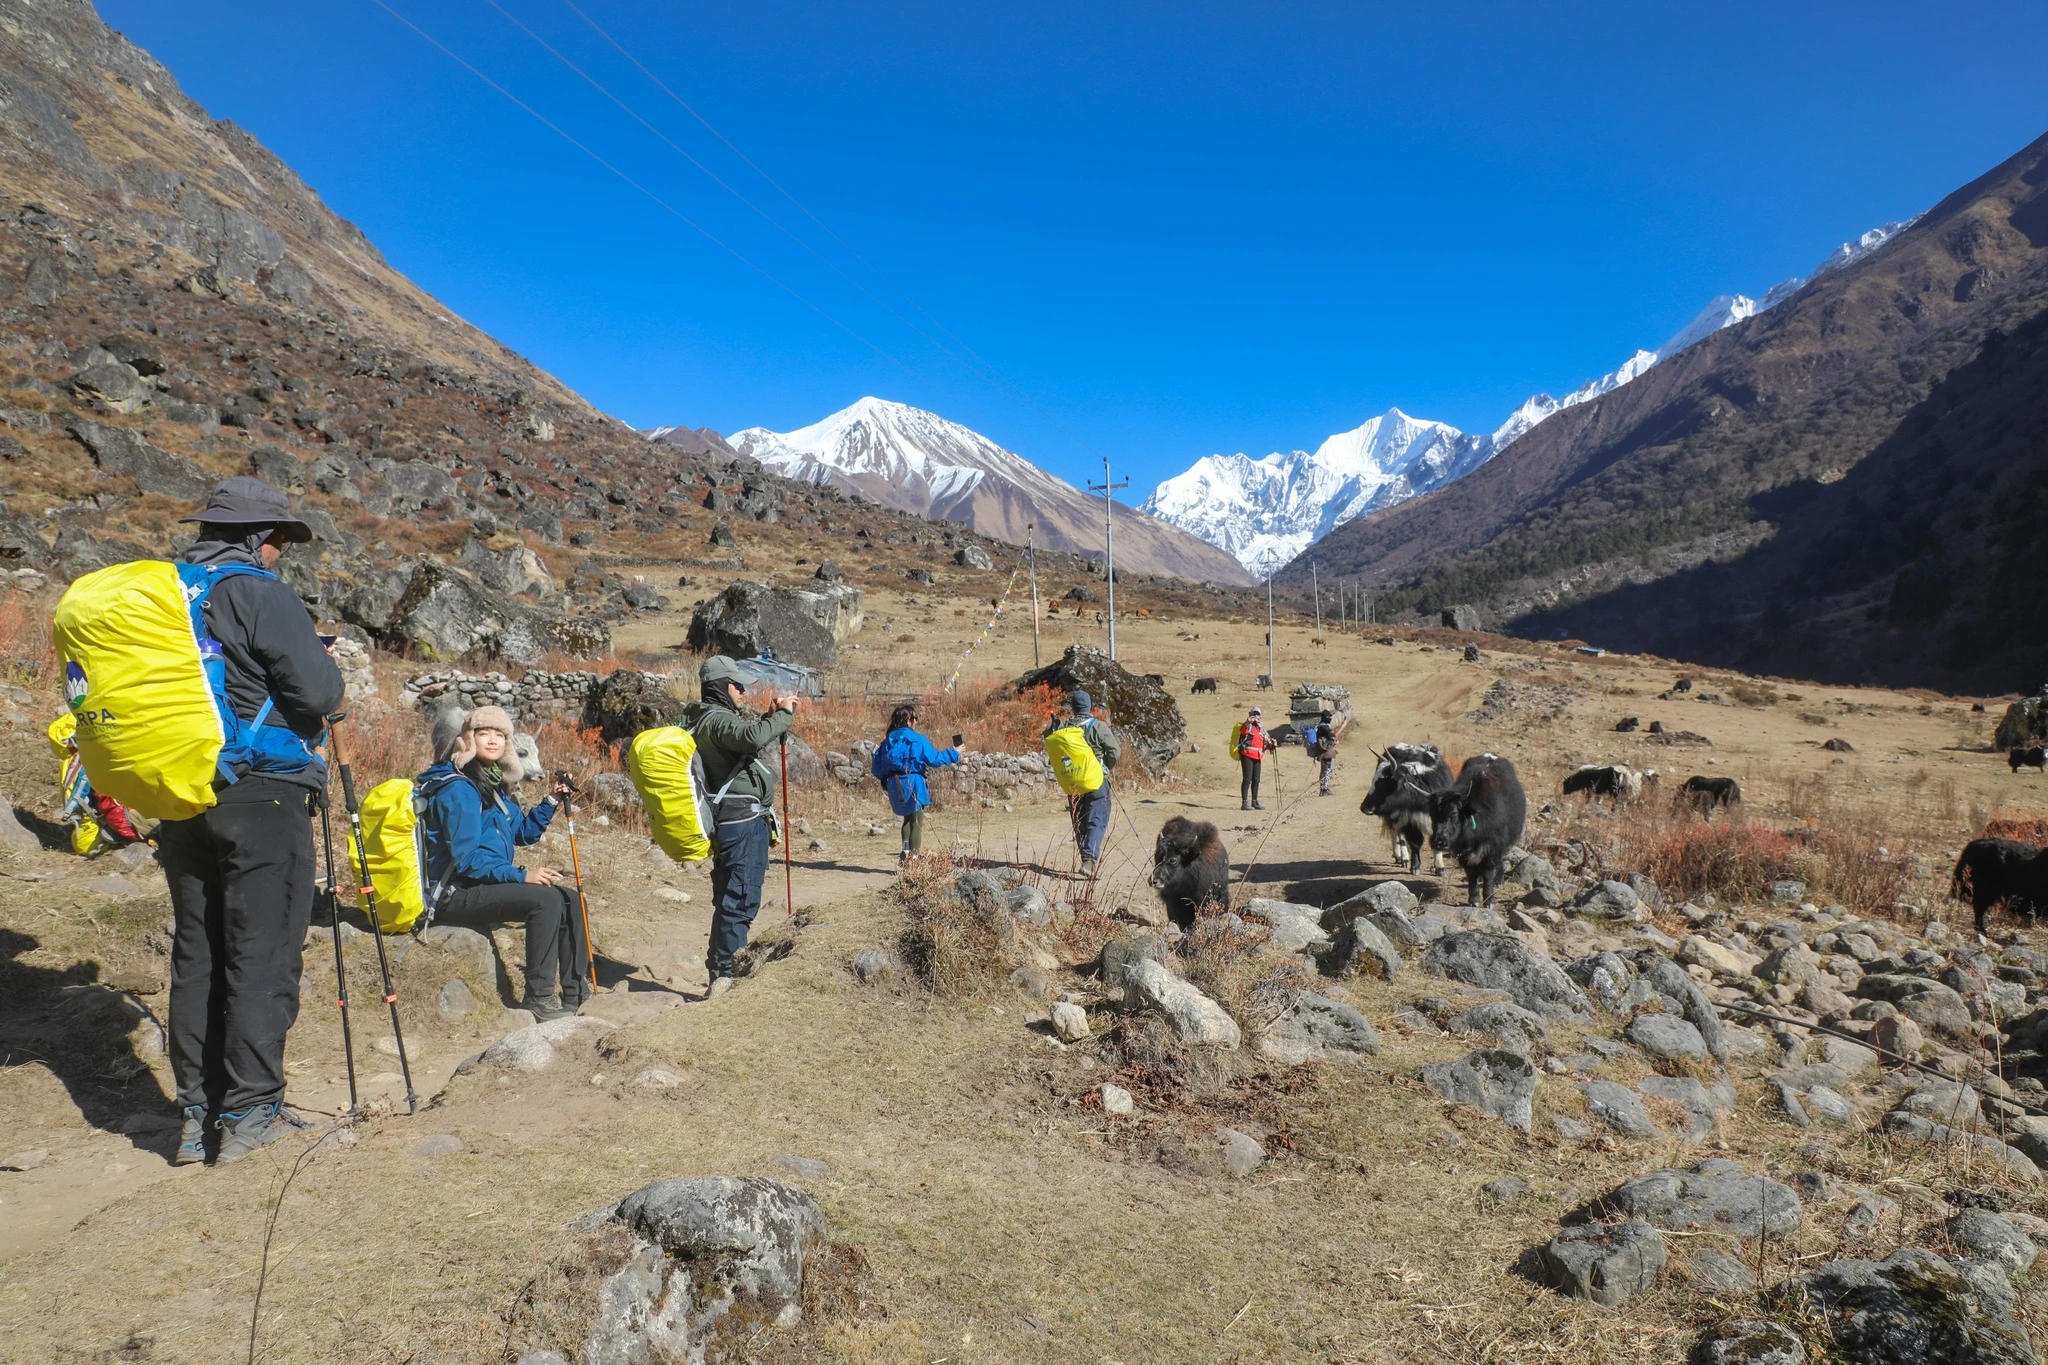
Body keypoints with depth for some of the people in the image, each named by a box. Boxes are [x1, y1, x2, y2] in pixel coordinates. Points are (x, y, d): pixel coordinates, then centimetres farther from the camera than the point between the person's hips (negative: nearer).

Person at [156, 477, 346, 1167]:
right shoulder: (259, 592, -11)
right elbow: (318, 693, -17)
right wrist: (325, 662, 4)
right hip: (261, 793, -7)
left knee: (196, 952, 12)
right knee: (262, 952, -1)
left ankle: (199, 1112, 18)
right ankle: (248, 1113, 2)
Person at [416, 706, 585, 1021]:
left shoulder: (493, 784, 14)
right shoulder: (458, 789, -16)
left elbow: (523, 832, 20)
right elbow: (466, 859, -23)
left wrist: (551, 802, 5)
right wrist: (522, 876, -23)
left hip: (488, 884, 10)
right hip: (456, 894, -10)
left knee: (570, 899, 5)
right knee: (545, 899, -27)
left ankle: (576, 995, 7)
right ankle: (538, 1000, -22)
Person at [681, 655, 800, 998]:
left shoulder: (714, 719, 19)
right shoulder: (717, 719, -14)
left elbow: (751, 740, 28)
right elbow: (753, 737, -32)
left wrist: (773, 716, 15)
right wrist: (782, 715, -19)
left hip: (730, 822, 11)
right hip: (743, 820, -11)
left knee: (728, 896, 14)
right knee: (740, 896, -9)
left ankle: (720, 969, 21)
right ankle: (722, 971, -7)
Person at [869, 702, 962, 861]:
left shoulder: (888, 740, 7)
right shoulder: (917, 740, -9)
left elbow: (877, 767, 9)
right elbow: (934, 759, -9)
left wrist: (884, 779, 27)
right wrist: (954, 754, 4)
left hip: (895, 787, 6)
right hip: (913, 784, -6)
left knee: (908, 818, 24)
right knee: (917, 823, 4)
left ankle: (906, 851, 12)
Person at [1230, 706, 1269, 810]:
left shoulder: (1261, 729, 21)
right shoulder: (1247, 726, -2)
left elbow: (1265, 743, 25)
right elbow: (1243, 730, -26)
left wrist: (1271, 744, 3)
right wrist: (1247, 723, -47)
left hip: (1258, 757, 7)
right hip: (1247, 755, -7)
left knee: (1256, 780, 12)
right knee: (1247, 779, -11)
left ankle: (1254, 802, 21)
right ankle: (1244, 803, -12)